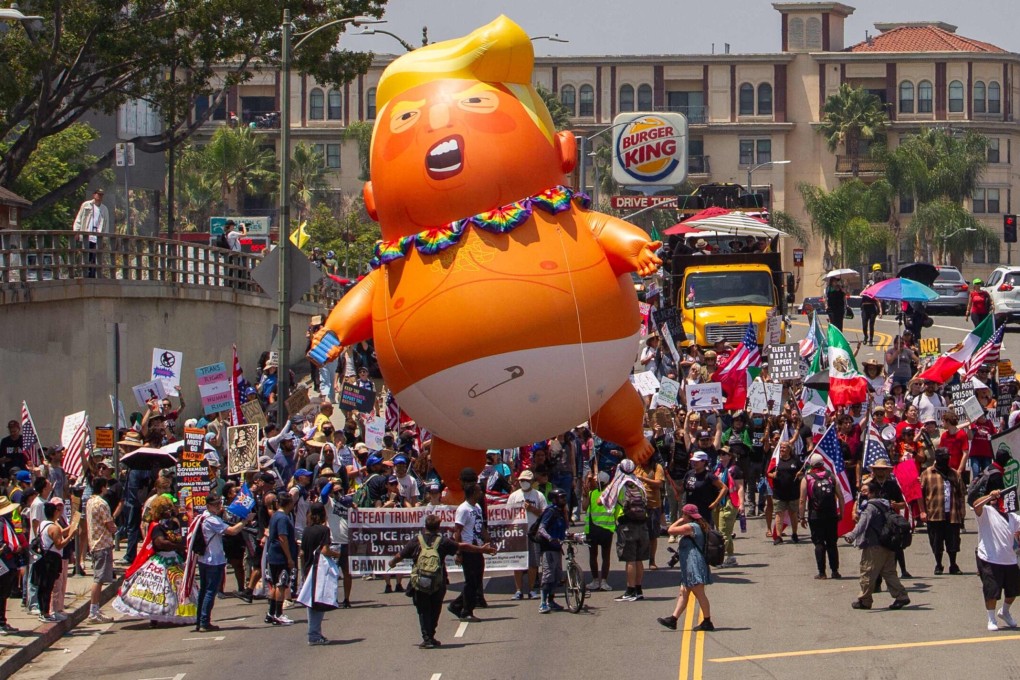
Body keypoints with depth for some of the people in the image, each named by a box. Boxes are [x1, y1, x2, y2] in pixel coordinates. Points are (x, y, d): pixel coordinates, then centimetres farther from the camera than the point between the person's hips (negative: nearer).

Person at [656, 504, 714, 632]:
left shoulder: (690, 527, -15)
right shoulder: (699, 527, 15)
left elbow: (671, 530, -16)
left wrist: (679, 521, -3)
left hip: (694, 567, -11)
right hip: (690, 568, 11)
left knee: (699, 594, -6)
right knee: (683, 593, 10)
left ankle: (707, 622, -3)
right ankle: (673, 619, 11)